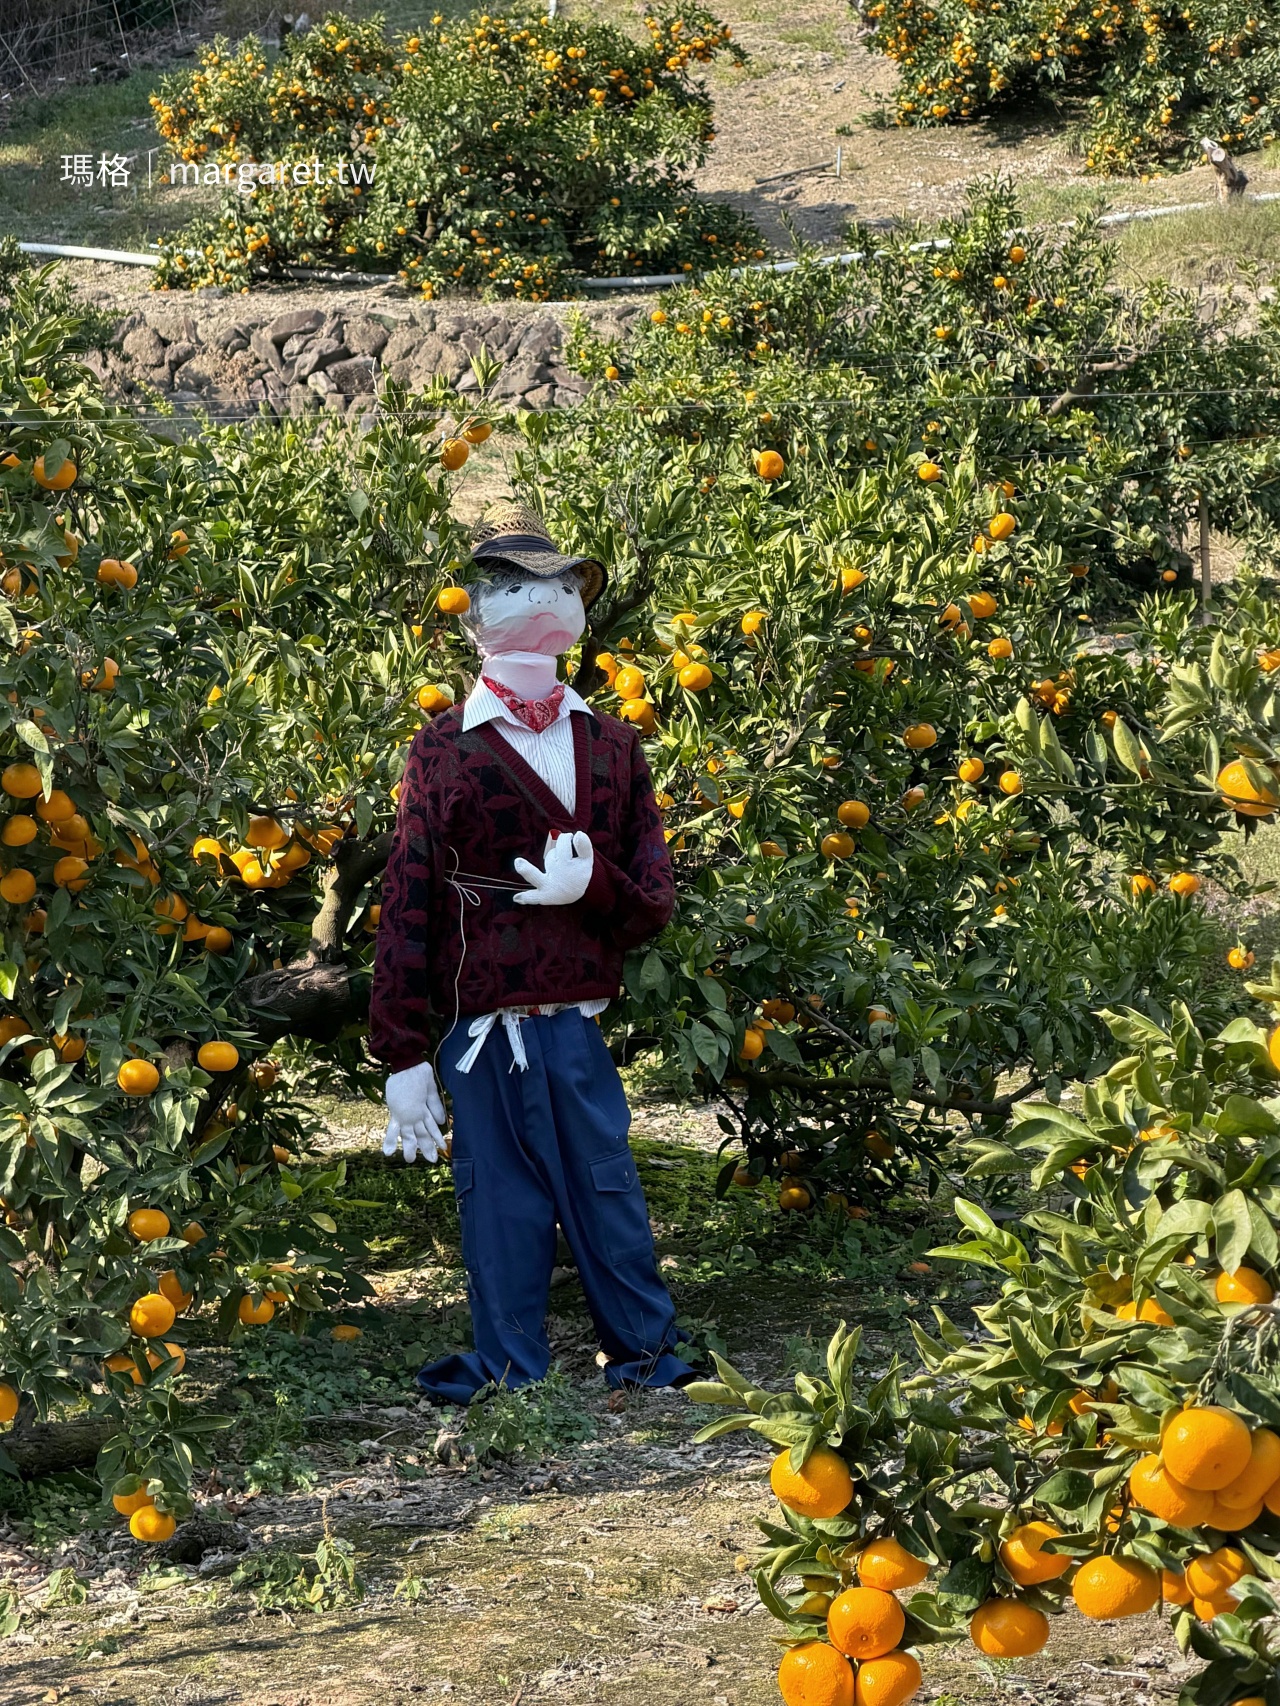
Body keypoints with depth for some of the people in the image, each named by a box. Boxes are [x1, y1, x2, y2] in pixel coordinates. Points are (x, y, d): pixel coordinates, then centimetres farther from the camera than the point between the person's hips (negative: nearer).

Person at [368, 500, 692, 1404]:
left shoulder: (612, 745, 11)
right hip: (482, 1034, -2)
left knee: (608, 1195, 5)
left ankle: (650, 1352, 18)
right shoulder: (444, 749, 2)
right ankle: (511, 1373, 14)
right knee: (503, 1207, 2)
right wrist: (405, 1060, -4)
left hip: (578, 1029, 2)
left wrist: (591, 888, -14)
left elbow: (654, 903, 10)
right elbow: (407, 913, 0)